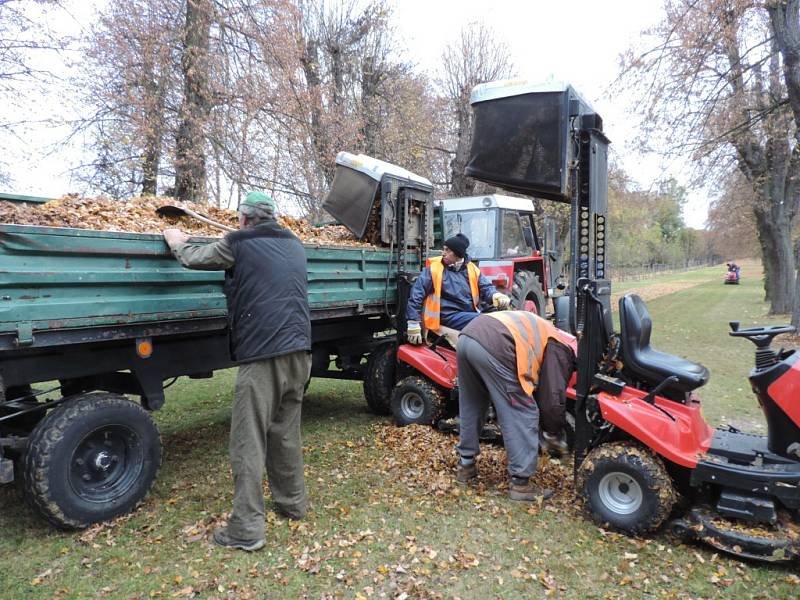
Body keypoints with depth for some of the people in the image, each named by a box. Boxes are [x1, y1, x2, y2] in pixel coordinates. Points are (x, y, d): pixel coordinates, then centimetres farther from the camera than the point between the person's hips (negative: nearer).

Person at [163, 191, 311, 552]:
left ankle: (247, 529, 2)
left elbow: (194, 258, 11)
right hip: (299, 350, 7)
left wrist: (177, 242, 34)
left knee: (249, 442, -1)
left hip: (262, 355, -7)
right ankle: (292, 502, 30)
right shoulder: (294, 245, 17)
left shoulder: (239, 243, -2)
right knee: (286, 433, 19)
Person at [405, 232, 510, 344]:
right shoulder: (434, 268, -2)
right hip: (450, 316, -5)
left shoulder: (471, 269, 10)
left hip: (470, 314, 5)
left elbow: (485, 287, 12)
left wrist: (497, 296, -13)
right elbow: (416, 294, -5)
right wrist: (413, 324, -10)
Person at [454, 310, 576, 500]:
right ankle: (520, 483, 11)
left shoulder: (542, 333, 38)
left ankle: (466, 465, 36)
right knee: (522, 416, 5)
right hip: (493, 347, -9)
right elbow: (552, 398, 10)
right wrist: (555, 430, 29)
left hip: (466, 336, 9)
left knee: (471, 407, 25)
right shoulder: (561, 350, 14)